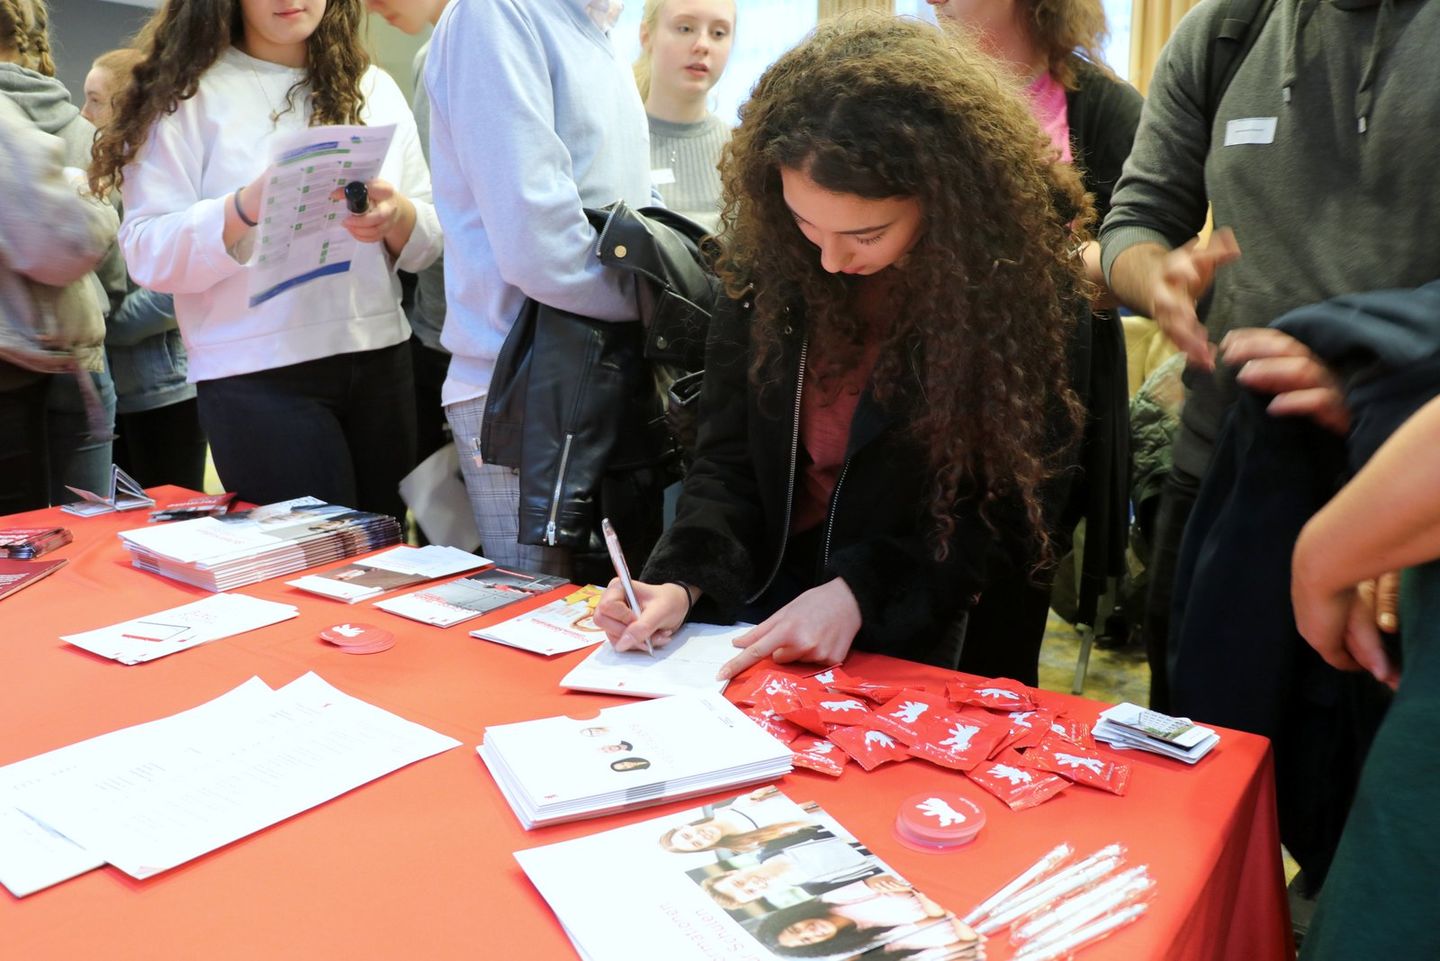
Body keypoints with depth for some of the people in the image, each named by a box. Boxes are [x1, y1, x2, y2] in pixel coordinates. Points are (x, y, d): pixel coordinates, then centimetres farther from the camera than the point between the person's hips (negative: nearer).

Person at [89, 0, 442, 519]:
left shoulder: (374, 88, 10)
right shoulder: (189, 91, -1)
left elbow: (431, 239, 8)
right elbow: (148, 252, -8)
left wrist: (397, 216, -14)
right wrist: (245, 208, -25)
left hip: (380, 360, 4)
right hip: (257, 375, -4)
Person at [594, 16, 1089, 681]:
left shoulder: (1021, 284, -16)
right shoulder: (772, 258, -7)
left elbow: (1009, 512, -9)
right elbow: (729, 461, -2)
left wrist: (861, 592, -20)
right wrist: (684, 579, -18)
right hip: (760, 604, 3)